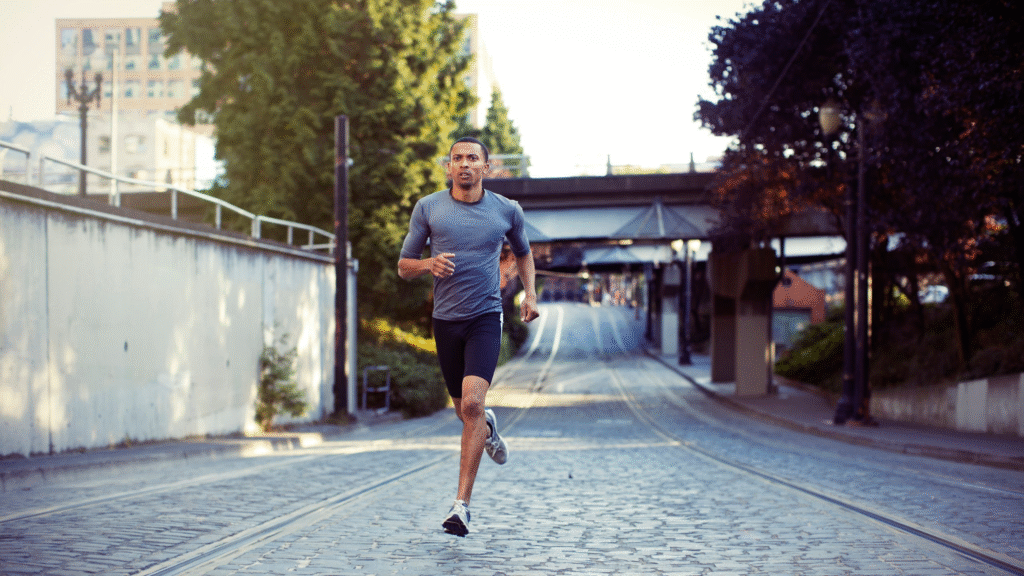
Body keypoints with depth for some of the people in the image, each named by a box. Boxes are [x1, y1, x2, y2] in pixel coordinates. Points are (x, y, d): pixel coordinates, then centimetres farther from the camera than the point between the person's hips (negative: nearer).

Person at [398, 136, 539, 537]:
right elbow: (404, 267, 6)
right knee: (464, 409, 13)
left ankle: (462, 504, -18)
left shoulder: (507, 211, 4)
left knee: (472, 402, -20)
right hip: (445, 319, 2)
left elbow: (523, 253, 23)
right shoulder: (428, 208, 1)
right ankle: (488, 429, 53)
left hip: (486, 317, -2)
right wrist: (429, 265, -16)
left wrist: (530, 294, 8)